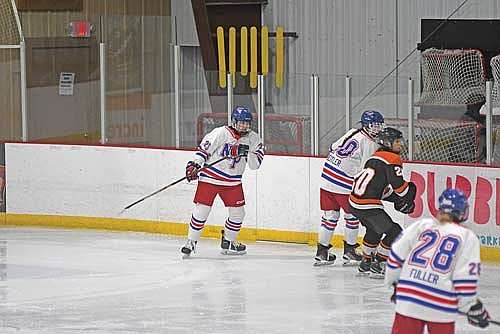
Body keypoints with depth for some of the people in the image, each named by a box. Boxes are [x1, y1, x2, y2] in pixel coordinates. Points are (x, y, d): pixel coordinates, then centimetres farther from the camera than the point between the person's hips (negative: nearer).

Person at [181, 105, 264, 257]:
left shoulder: (253, 139, 0)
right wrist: (194, 165, -19)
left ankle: (228, 242, 25)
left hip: (233, 181, 4)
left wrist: (247, 152, -20)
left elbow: (255, 164, -3)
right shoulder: (220, 133, -13)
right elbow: (204, 149, -10)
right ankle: (191, 241, 7)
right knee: (202, 209, -6)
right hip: (210, 177, -4)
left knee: (238, 212, 5)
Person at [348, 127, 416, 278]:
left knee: (374, 229, 34)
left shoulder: (376, 157, 21)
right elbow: (398, 184, -14)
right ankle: (377, 265, 0)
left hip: (354, 202, 10)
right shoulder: (392, 159, -8)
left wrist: (397, 199, 19)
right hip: (368, 207, -10)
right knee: (395, 233, -4)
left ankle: (365, 263, 45)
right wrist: (408, 196, 7)